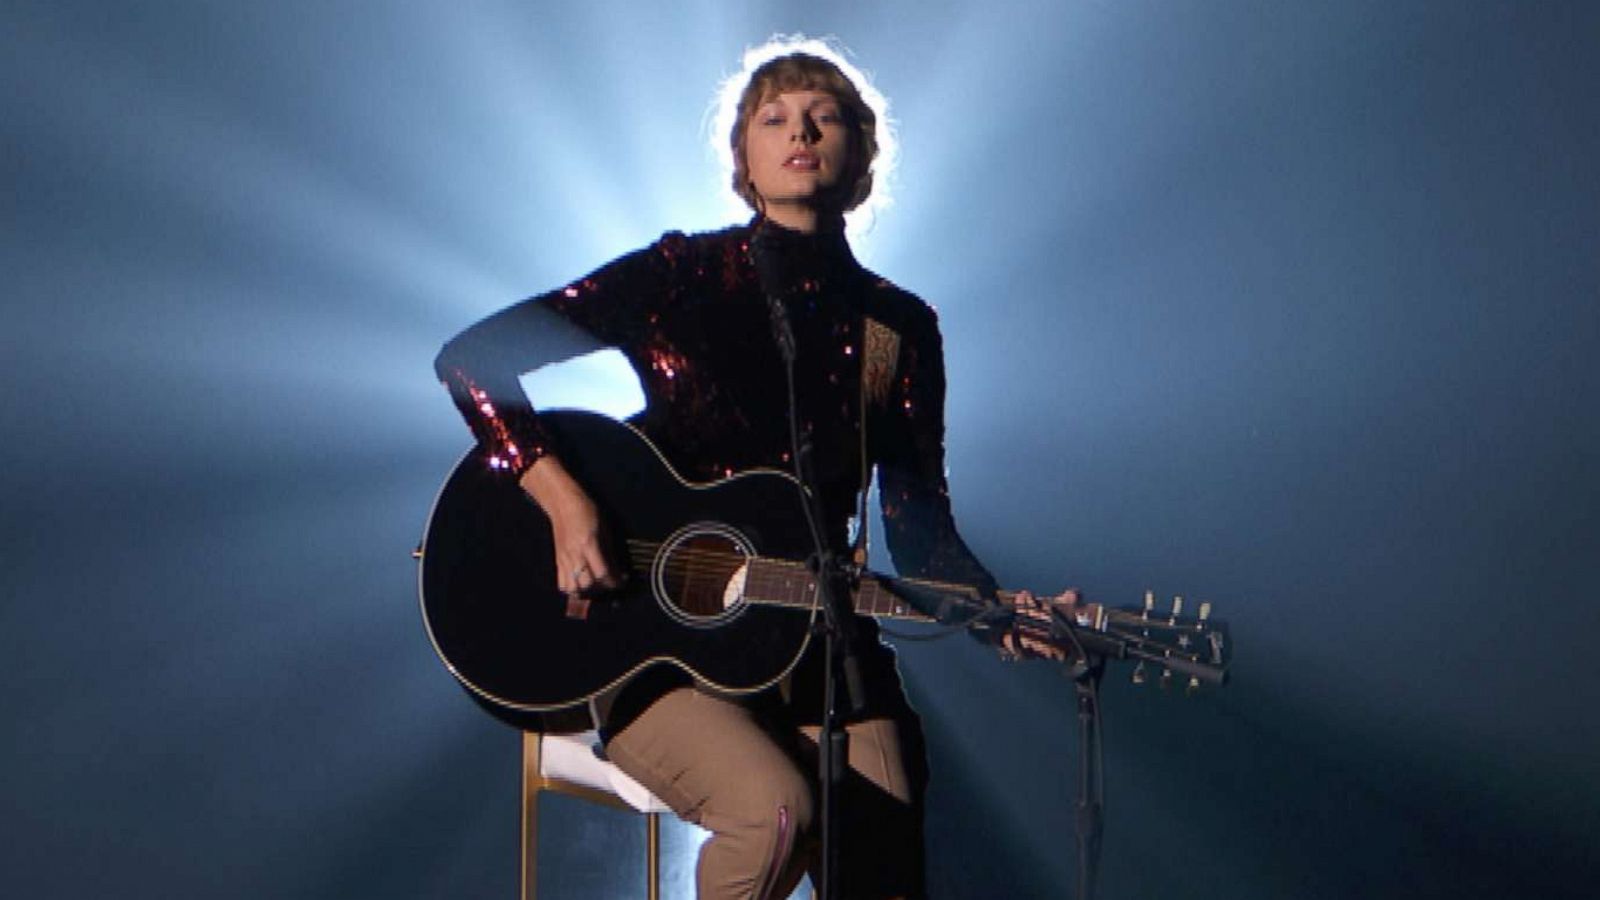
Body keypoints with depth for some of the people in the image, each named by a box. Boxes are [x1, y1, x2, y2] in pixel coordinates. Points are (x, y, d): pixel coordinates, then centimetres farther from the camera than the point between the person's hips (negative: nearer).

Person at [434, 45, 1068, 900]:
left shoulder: (899, 329, 6)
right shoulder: (683, 276, -4)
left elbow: (920, 530, 6)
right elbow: (469, 356, -7)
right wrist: (562, 501, -19)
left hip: (813, 644, 3)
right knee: (777, 808, -30)